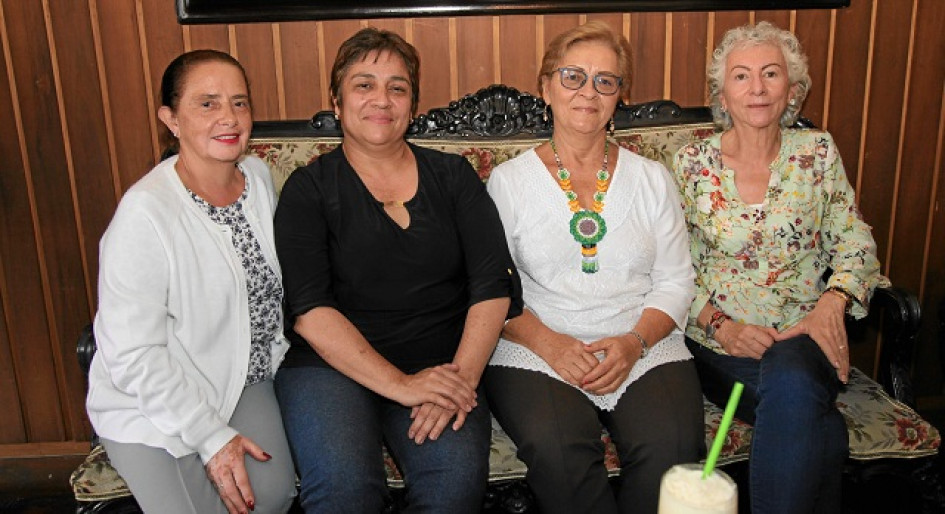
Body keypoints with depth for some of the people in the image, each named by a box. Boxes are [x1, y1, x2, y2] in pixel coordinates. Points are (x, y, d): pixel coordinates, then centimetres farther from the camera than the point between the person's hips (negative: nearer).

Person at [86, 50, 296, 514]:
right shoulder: (144, 211, -24)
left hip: (244, 379, 5)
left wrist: (276, 353, 8)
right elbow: (134, 354, -21)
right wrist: (211, 436, -19)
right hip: (151, 405, -5)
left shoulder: (259, 176, -1)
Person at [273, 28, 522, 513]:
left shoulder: (453, 176, 12)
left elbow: (494, 285, 2)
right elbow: (309, 309, -7)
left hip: (441, 366, 2)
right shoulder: (308, 189, 5)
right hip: (332, 364, -1)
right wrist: (399, 384, -17)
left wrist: (462, 377, -13)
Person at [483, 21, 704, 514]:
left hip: (644, 349, 2)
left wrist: (634, 341, -8)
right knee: (558, 450, -32)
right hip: (535, 352, -2)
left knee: (672, 446, -27)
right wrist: (548, 343, -13)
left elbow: (676, 283, 10)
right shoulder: (508, 181, 7)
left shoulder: (652, 179, 14)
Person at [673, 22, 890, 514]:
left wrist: (831, 305, -12)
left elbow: (854, 242, 8)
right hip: (719, 345, -1)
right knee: (820, 431, -30)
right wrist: (720, 324, -14)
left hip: (802, 338, 1)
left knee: (790, 382, -35)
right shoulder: (692, 164, 2)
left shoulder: (817, 153, 7)